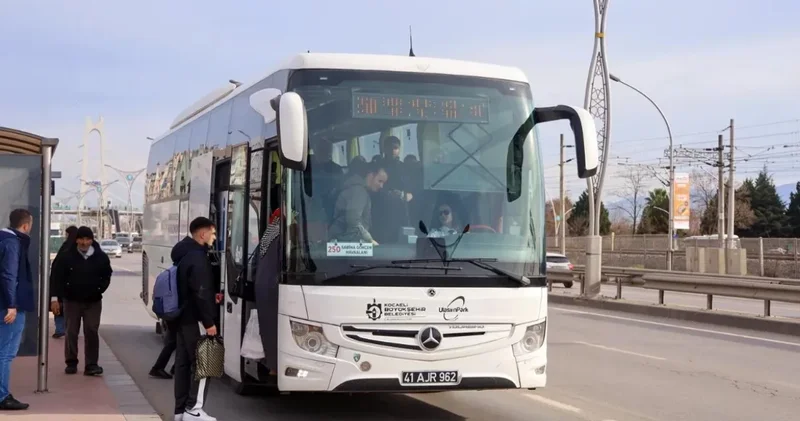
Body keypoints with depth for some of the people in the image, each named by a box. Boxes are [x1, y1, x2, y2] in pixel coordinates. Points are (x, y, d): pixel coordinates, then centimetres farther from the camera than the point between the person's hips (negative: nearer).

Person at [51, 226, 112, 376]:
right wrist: (56, 297, -8)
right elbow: (57, 277, -3)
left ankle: (91, 364, -1)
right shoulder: (67, 256, -7)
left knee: (92, 332, -3)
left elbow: (106, 276, 9)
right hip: (72, 300, 0)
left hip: (93, 301, 0)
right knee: (71, 332, 6)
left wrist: (99, 290, -6)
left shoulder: (101, 257, -3)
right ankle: (71, 363, 16)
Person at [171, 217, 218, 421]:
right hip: (195, 320, -10)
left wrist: (211, 297, 18)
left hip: (182, 317, 10)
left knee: (183, 363, 10)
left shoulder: (183, 255, 15)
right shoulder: (197, 257, -17)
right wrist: (209, 322, -20)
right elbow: (200, 292, -22)